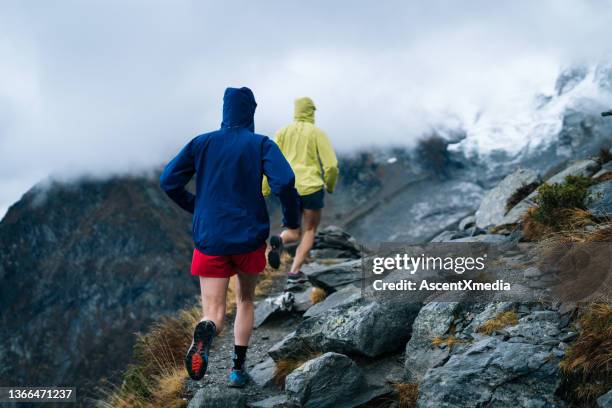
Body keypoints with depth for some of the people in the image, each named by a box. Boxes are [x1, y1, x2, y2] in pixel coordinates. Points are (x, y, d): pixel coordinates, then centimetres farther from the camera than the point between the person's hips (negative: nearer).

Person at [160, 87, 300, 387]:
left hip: (210, 239, 0)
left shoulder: (202, 143, 4)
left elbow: (168, 181, 3)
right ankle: (238, 369, 17)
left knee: (214, 311, 1)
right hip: (251, 238, 0)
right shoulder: (261, 144, -2)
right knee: (245, 300, 23)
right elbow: (284, 182, -18)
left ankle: (206, 332, -35)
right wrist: (292, 220, -2)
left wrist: (195, 207, 19)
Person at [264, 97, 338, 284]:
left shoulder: (283, 132, 8)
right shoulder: (317, 133, -1)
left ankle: (279, 241, -19)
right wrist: (330, 185, 10)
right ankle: (295, 272, 0)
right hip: (311, 189, -3)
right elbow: (331, 165, -9)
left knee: (293, 233, 18)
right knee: (309, 231, 15)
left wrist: (263, 192, 2)